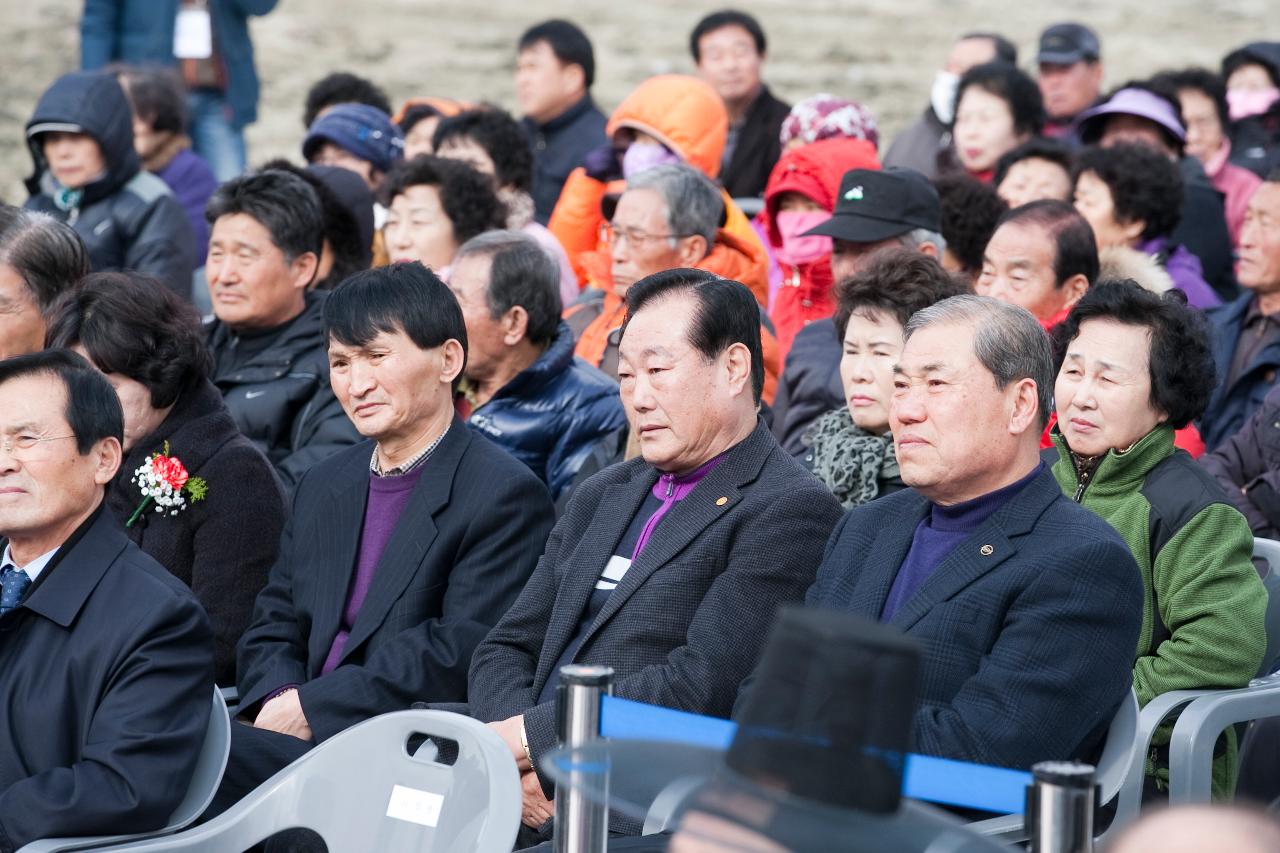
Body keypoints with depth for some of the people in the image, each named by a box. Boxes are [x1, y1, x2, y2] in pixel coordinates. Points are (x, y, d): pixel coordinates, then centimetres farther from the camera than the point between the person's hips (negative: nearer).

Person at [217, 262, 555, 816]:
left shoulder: (504, 495, -4)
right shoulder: (323, 489, 22)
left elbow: (461, 651, -13)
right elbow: (274, 629, 18)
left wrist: (311, 707, -14)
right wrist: (277, 704, -6)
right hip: (307, 745, 7)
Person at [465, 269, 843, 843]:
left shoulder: (791, 511, -5)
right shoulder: (601, 498, 21)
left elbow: (700, 684, -16)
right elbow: (506, 650, 16)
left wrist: (524, 737, -15)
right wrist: (525, 763, -6)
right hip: (531, 802, 7)